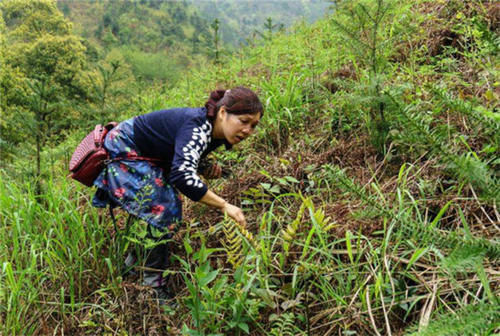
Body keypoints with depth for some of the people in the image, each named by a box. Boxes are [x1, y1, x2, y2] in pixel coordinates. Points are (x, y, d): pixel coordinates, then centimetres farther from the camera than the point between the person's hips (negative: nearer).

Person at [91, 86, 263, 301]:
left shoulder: (215, 134, -6)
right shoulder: (198, 128, -34)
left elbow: (185, 162, 11)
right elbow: (182, 176, -49)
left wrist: (207, 170, -10)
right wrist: (224, 205, -45)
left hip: (142, 157, 9)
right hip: (122, 151, -9)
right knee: (162, 210, -16)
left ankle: (134, 261, 31)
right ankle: (153, 284, -6)